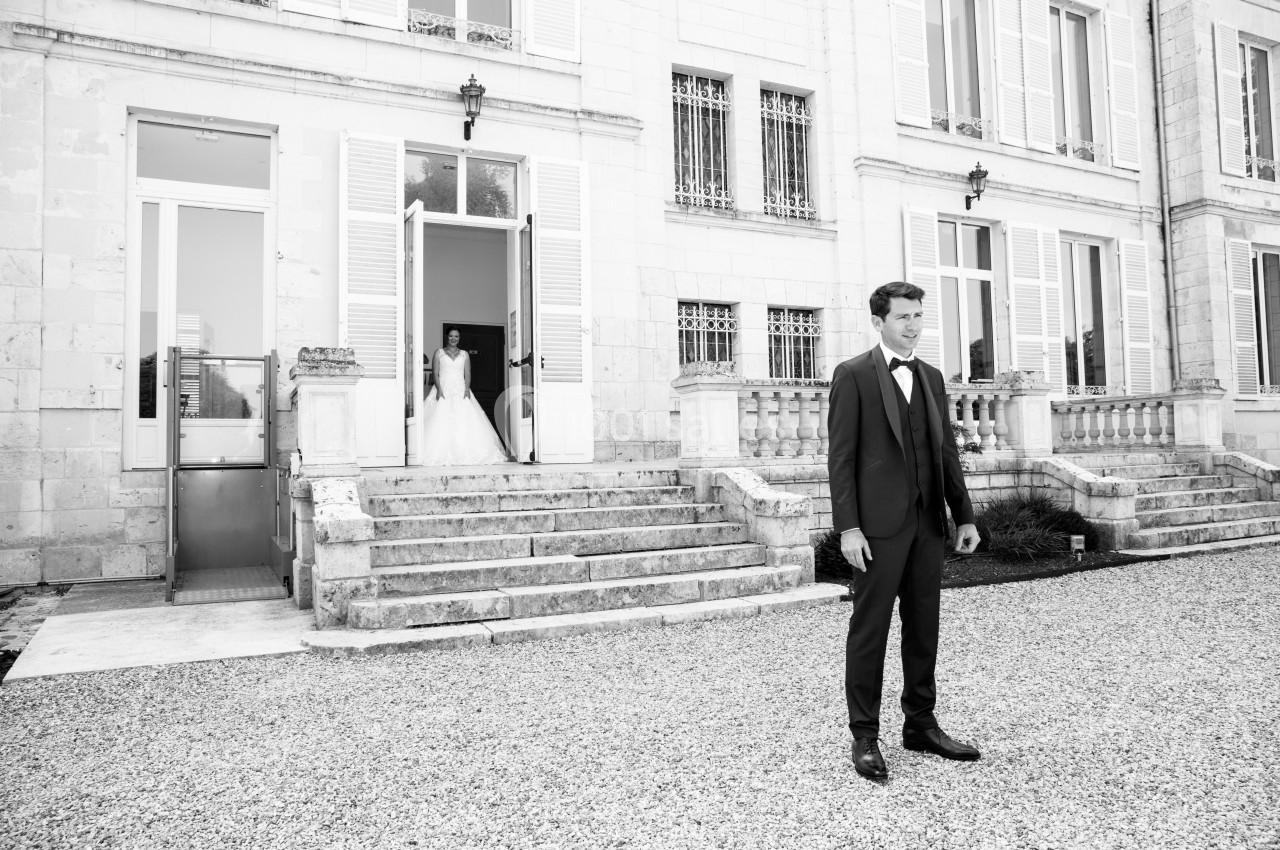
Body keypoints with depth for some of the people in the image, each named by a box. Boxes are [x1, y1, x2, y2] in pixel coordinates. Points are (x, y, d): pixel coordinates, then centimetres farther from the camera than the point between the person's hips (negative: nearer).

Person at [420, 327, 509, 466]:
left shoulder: (464, 354, 15)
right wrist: (439, 389, -13)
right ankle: (441, 456, -12)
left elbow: (467, 375, 9)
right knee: (441, 424, -12)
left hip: (460, 392, 2)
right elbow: (435, 373, 2)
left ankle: (464, 455, -7)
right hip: (443, 390, -2)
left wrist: (467, 389, -8)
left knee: (464, 424, -9)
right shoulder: (439, 352, 10)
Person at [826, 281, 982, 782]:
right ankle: (864, 737, 11)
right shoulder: (853, 375, -4)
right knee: (869, 629, 1)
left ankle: (920, 725, 26)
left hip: (928, 523, 6)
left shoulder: (931, 377, 16)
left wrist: (964, 515, 12)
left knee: (924, 628, 13)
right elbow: (841, 457, -9)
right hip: (879, 525, -6)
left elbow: (946, 451, 17)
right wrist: (848, 527, -15)